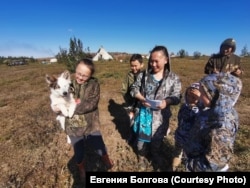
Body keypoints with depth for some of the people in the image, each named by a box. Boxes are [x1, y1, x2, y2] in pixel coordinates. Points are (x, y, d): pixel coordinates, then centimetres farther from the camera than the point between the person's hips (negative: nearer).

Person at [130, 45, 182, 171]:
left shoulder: (173, 78, -6)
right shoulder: (143, 75, -2)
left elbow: (177, 97, -6)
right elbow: (133, 88, 3)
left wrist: (167, 101, -26)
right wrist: (141, 98, -16)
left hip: (160, 116, -1)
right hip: (144, 113, 2)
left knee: (156, 140, 17)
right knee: (141, 137, 18)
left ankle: (156, 160, 48)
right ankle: (142, 157, 48)